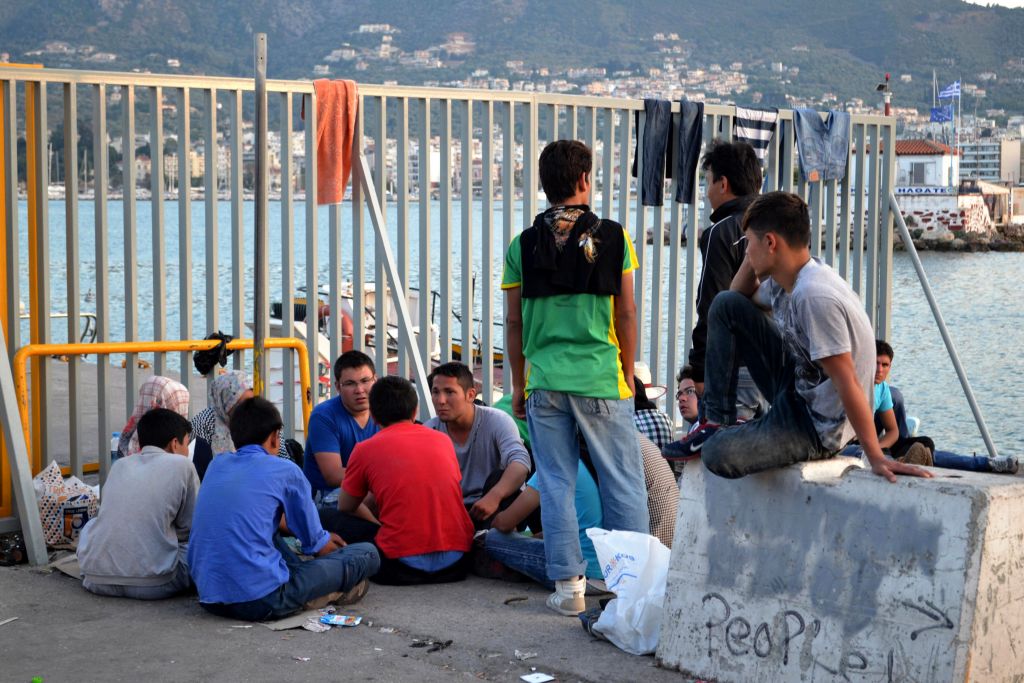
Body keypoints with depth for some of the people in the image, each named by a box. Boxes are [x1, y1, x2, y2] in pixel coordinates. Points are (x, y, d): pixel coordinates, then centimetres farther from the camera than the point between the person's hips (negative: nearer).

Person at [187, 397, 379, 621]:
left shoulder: (216, 465, 15)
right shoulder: (285, 471, -2)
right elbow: (316, 546, 7)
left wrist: (322, 537, 38)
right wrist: (325, 540, 33)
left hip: (208, 599, 7)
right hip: (262, 601, -7)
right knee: (368, 553, 3)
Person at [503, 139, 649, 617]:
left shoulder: (523, 245, 3)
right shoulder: (612, 237, -1)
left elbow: (514, 322, 5)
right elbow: (626, 313, 1)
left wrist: (518, 385, 14)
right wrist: (628, 372, 12)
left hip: (544, 383, 2)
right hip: (601, 380, -2)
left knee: (556, 486, 7)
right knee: (623, 483, 7)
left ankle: (568, 585, 9)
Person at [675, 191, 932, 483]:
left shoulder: (815, 296, -30)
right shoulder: (784, 281, 0)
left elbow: (847, 383, -29)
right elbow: (740, 296, 21)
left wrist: (876, 458, -28)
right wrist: (751, 259, 2)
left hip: (819, 427, -9)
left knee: (718, 455, -29)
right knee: (726, 305, 4)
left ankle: (722, 437, 9)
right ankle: (718, 423, 8)